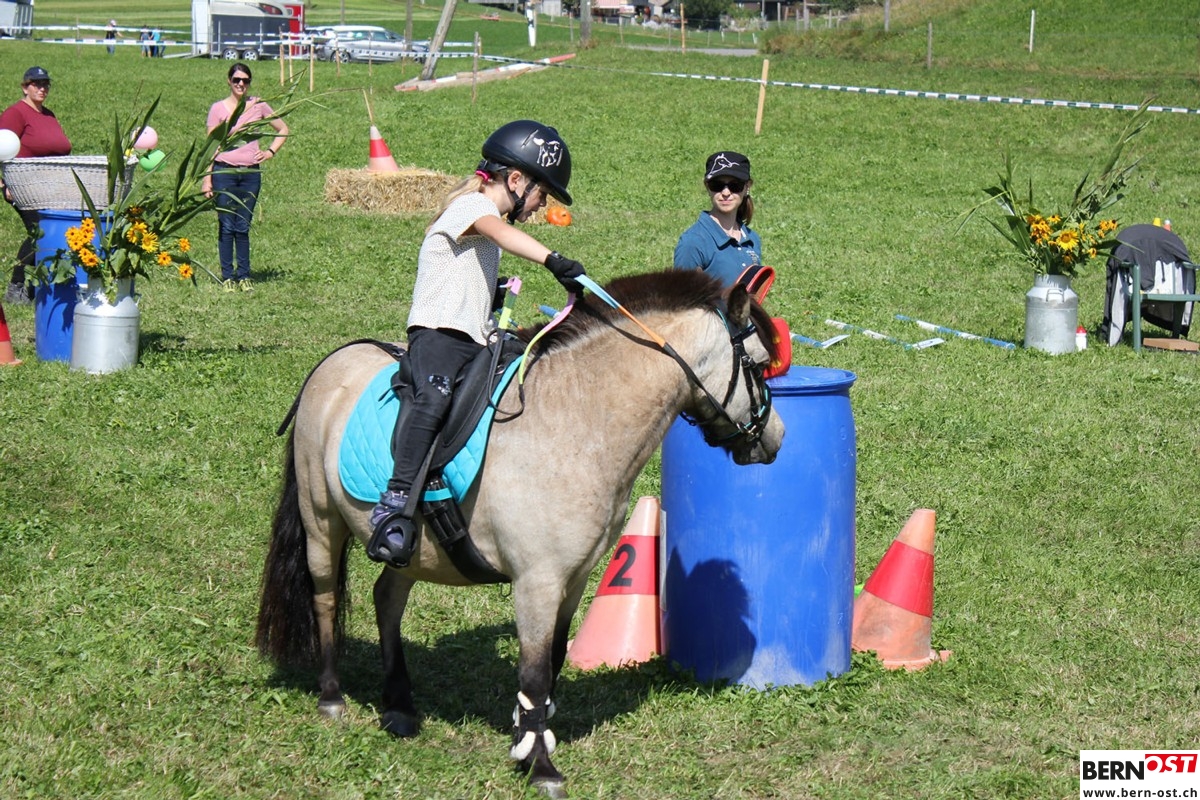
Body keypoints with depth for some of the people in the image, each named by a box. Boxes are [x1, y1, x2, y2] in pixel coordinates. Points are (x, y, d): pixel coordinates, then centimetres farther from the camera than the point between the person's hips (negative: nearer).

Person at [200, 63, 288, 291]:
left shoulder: (258, 106, 5)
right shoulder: (218, 109, 0)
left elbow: (283, 130, 18)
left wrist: (271, 151, 5)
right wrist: (207, 178, -6)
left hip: (251, 173, 2)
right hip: (224, 171, -2)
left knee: (243, 227, 4)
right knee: (226, 227, -1)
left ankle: (244, 275, 12)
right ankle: (227, 276, 7)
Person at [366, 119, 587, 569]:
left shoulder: (486, 221, 29)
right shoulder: (472, 204, -3)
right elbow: (499, 232, -27)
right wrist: (553, 261, -43)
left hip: (475, 343, 10)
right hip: (437, 333, -10)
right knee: (434, 398, -35)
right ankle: (396, 503, -42)